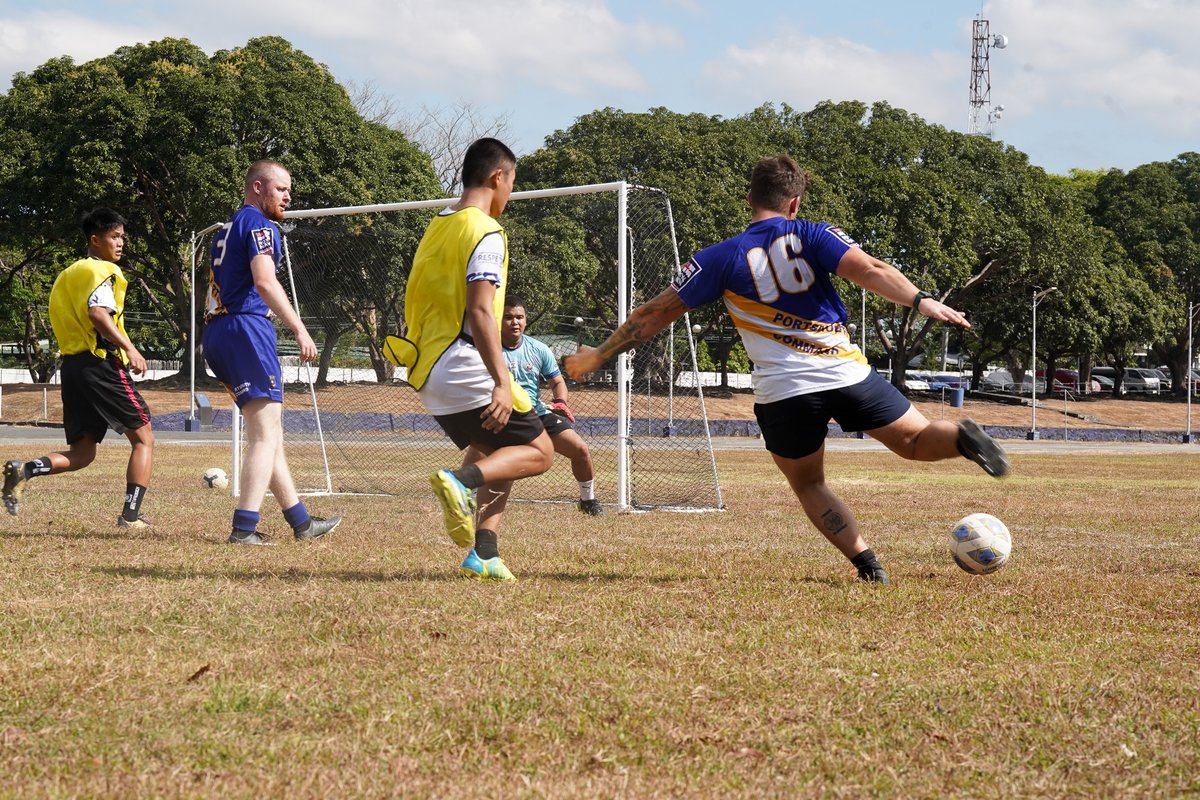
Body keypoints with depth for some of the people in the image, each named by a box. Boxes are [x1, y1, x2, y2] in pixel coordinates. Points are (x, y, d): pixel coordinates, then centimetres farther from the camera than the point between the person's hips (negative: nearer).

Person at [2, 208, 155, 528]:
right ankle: (131, 514, -4)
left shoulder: (67, 274, 21)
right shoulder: (102, 270, -6)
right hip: (101, 364, -8)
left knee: (81, 453, 11)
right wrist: (129, 348, -26)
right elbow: (97, 312, -23)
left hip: (71, 366, 8)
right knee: (143, 439, 5)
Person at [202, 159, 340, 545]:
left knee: (268, 432, 14)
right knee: (266, 433, -10)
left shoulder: (227, 228, 24)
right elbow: (264, 282, -19)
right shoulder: (258, 224, -5)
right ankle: (244, 528, -18)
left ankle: (301, 522, 20)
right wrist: (299, 329, -23)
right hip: (246, 328, -10)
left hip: (217, 331, 10)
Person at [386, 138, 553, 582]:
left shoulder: (436, 227, 16)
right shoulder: (485, 233, -11)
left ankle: (483, 555, 4)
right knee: (538, 451, 1)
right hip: (465, 368, -9)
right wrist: (502, 382, -25)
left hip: (426, 372, 9)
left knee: (499, 457, 18)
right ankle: (461, 480, -22)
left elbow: (413, 303, 19)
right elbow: (480, 311, -21)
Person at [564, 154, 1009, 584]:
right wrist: (921, 301, -18)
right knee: (914, 441, 15)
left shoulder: (722, 259, 6)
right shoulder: (811, 236, 5)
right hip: (847, 372, 0)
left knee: (808, 485, 19)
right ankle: (962, 438, -19)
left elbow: (655, 314, 9)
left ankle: (866, 565, 2)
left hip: (783, 394, 0)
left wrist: (597, 356, 18)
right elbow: (869, 270, -12)